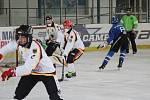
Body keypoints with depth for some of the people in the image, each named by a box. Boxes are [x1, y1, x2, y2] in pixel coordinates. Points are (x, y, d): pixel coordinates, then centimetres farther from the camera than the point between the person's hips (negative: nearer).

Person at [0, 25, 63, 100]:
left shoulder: (35, 48, -36)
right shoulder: (19, 43, -14)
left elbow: (27, 68, -42)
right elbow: (10, 46, 12)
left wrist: (12, 72, -46)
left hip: (46, 71, -7)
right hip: (32, 71, 7)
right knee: (19, 94, 3)